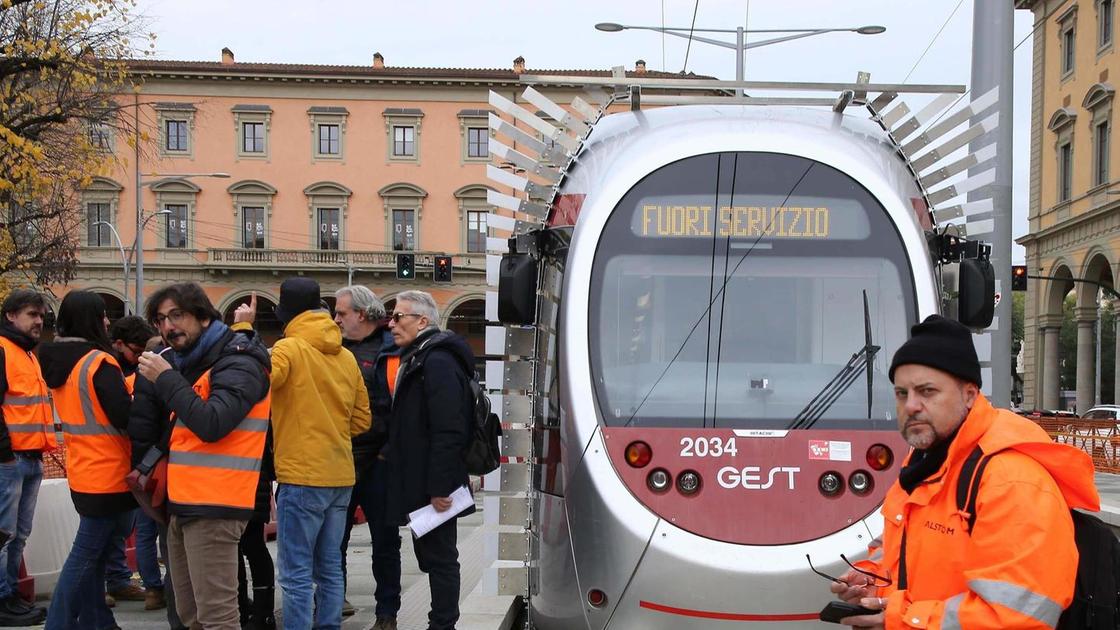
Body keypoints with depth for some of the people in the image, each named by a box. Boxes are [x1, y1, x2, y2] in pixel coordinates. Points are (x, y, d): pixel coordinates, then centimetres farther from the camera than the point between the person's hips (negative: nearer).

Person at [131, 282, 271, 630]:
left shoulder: (238, 363, -10)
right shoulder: (187, 362, 17)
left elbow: (211, 424, -26)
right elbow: (145, 431, 19)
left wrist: (165, 378, -16)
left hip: (213, 508, -9)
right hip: (182, 504, 9)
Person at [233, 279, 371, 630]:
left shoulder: (290, 348, -9)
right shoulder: (346, 356, 10)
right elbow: (361, 419, 14)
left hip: (301, 477, -7)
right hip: (340, 476, 7)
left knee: (297, 573, -3)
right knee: (329, 568, 14)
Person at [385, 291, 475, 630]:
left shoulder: (438, 362, -16)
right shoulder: (417, 360, 17)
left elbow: (448, 432, -23)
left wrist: (439, 487, -25)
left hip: (433, 487, -10)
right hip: (420, 485, 10)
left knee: (439, 557, -3)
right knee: (432, 554, 15)